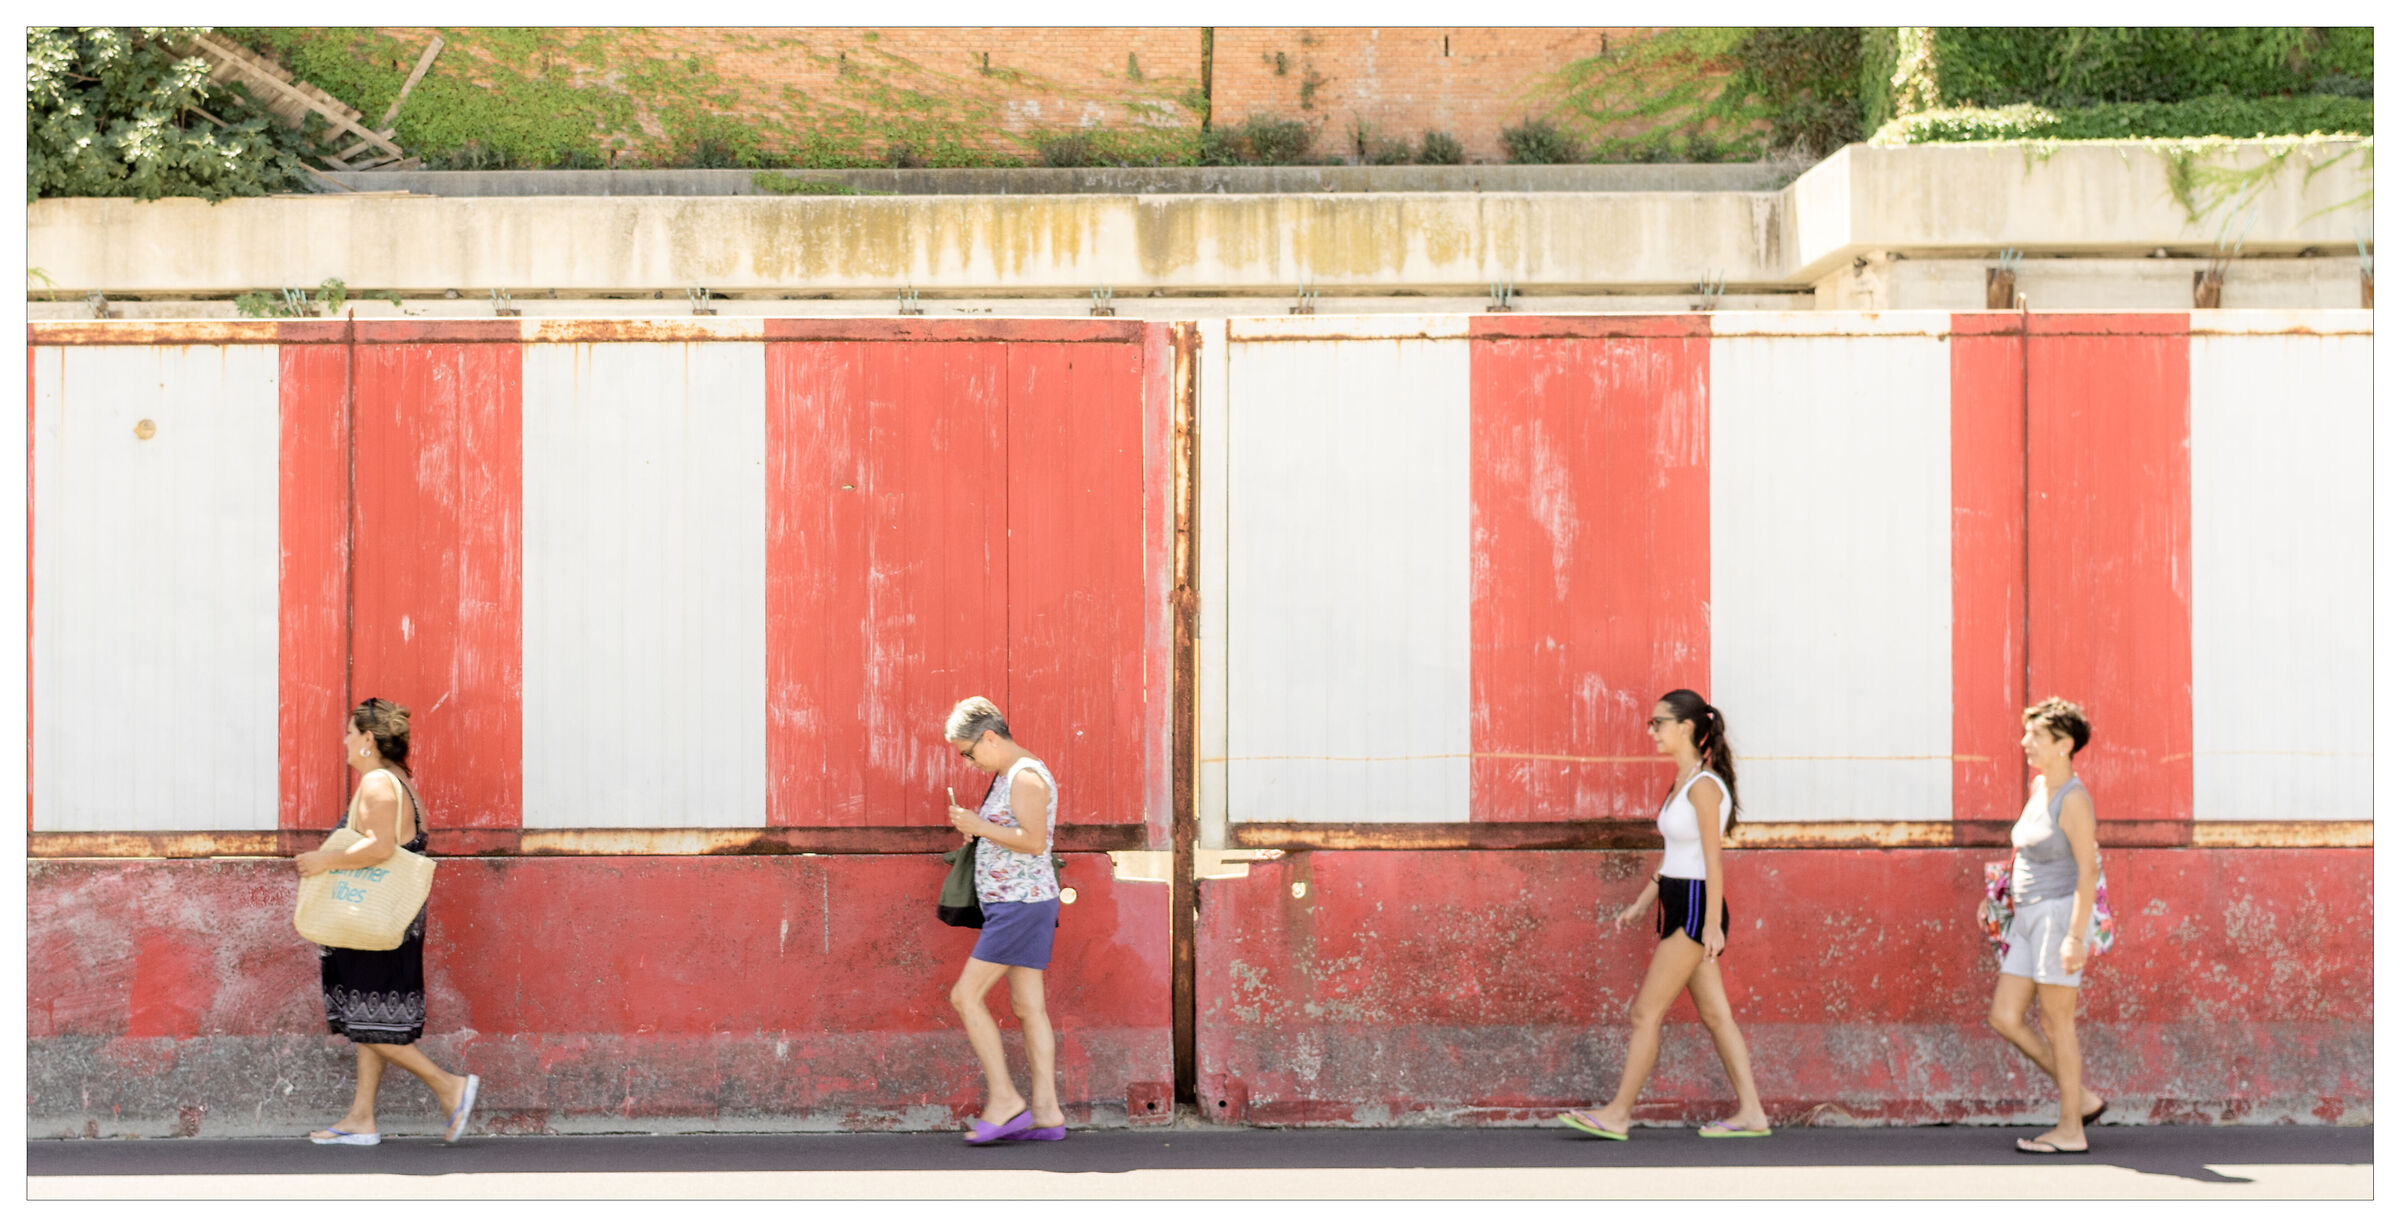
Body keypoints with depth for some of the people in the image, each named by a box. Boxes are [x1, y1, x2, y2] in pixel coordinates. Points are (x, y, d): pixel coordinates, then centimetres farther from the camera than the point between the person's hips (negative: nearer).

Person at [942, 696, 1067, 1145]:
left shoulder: (1025, 776, -14)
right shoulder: (1007, 775, 18)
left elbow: (1034, 840, -24)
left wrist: (978, 825, -18)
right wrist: (974, 827, 12)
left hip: (1021, 903, -10)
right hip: (1013, 904, 10)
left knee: (966, 995, -10)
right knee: (1028, 1006, 6)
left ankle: (1004, 1100, -8)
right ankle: (1046, 1112, 5)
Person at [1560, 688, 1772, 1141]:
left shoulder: (1703, 785, -15)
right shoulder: (1682, 782, 13)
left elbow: (1713, 858, -17)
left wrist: (1713, 922, -19)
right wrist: (1642, 902, 20)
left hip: (1696, 906, -10)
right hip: (1677, 904, 10)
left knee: (1646, 1012, -5)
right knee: (1714, 1013, 9)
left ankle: (1618, 1113, 1)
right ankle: (1750, 1112, 11)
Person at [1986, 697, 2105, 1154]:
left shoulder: (2074, 799, -15)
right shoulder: (2040, 786, 13)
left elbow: (2088, 871, -19)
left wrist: (2075, 937, -24)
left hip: (2061, 916, -9)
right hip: (2031, 920, 9)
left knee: (2056, 1024, -3)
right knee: (2004, 1019, 5)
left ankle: (2070, 1131, 5)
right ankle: (2083, 1099, 14)